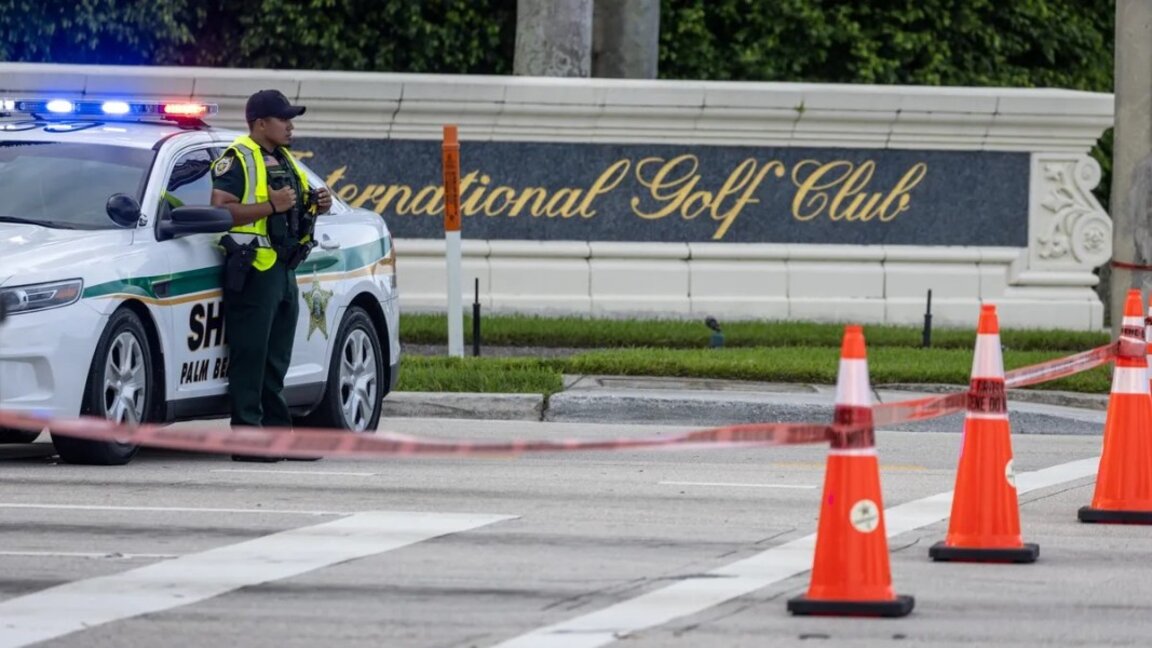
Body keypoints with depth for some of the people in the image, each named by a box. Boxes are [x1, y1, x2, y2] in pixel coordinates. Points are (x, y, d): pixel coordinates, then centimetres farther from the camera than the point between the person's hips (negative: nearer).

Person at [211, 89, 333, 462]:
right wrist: (271, 206, -23)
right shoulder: (239, 159, -8)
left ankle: (279, 434, 16)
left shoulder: (284, 160, 21)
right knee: (250, 358, -9)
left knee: (275, 361, 12)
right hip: (254, 270, -9)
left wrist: (315, 205, 10)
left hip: (284, 270, 9)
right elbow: (220, 210, -19)